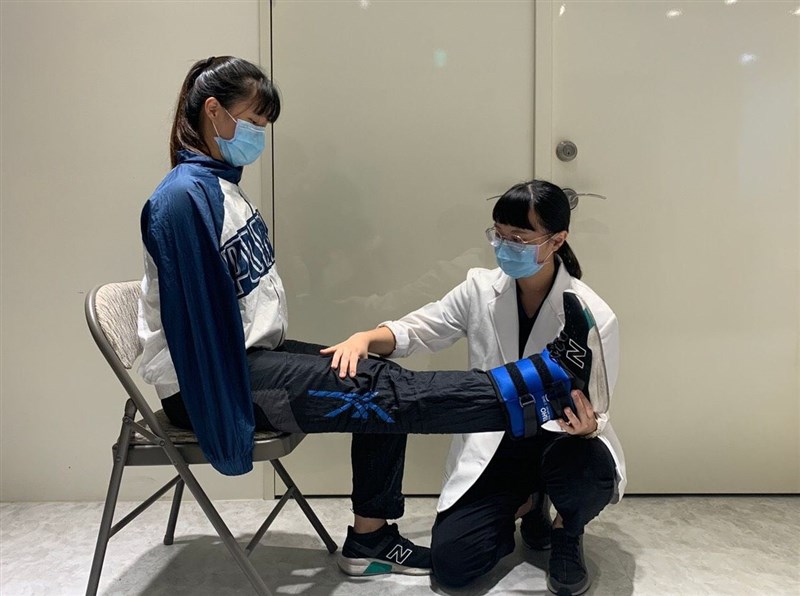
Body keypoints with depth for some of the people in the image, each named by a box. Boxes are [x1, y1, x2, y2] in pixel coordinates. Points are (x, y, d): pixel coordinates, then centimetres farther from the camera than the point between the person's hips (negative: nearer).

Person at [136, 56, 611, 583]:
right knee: (378, 393, -17)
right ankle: (549, 382, -16)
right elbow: (195, 320, -23)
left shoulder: (222, 185, 9)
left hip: (253, 355, 9)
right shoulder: (183, 198, -19)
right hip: (209, 384, -9)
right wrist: (228, 433, -21)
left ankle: (371, 539, 10)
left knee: (379, 378, 1)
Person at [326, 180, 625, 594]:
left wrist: (587, 426, -39)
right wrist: (365, 338, -25)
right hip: (493, 446, 2)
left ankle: (567, 534, 2)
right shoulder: (481, 289, -7)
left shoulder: (594, 317, -17)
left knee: (584, 468, -39)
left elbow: (594, 416, -13)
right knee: (450, 562, -11)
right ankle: (527, 504, 21)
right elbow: (416, 331, -4)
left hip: (563, 442, -2)